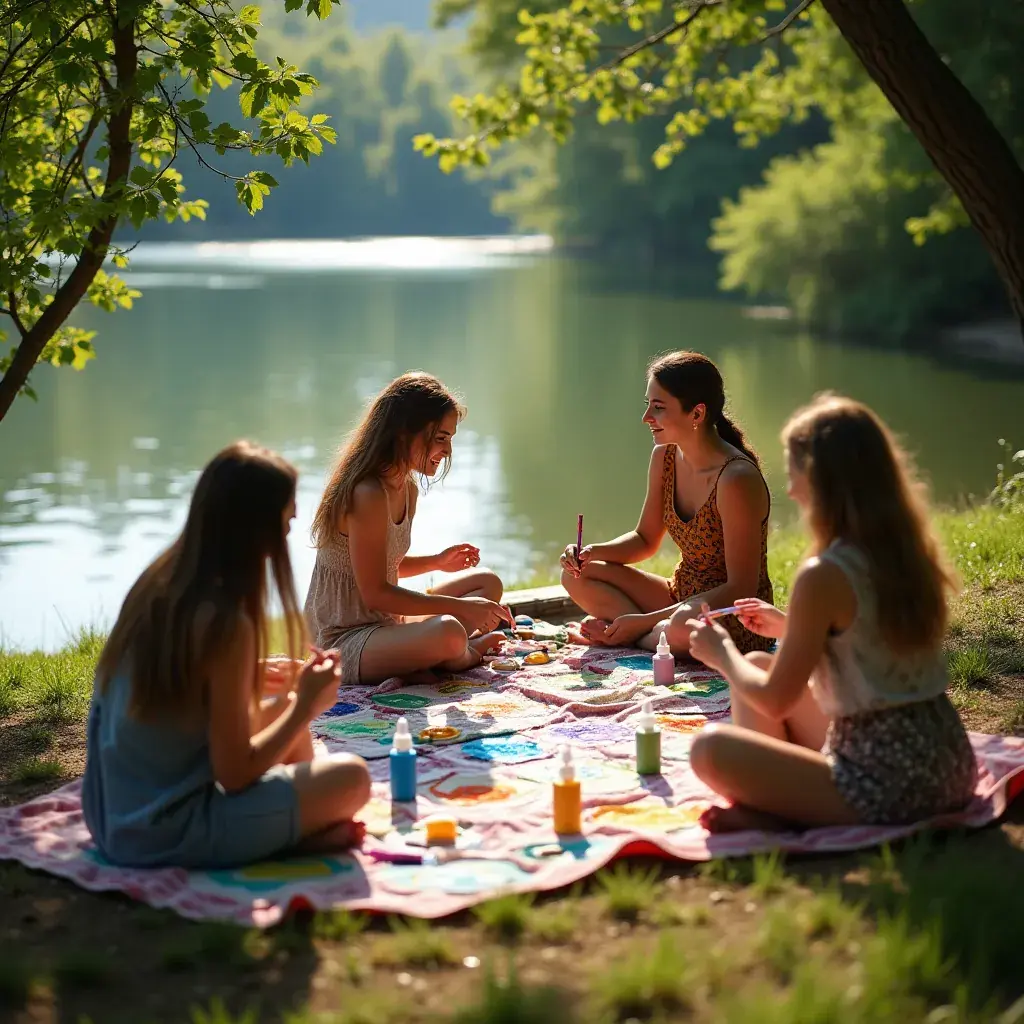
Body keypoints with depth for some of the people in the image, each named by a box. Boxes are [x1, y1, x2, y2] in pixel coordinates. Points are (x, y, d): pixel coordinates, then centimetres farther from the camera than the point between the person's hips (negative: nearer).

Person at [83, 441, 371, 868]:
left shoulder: (157, 582, 0)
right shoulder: (225, 621, -24)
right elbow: (234, 774, -19)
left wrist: (250, 680, 15)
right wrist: (307, 705, -7)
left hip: (113, 815, 9)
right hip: (168, 834, -9)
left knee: (280, 706, 22)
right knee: (351, 777, -5)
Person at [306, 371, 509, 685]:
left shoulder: (407, 490, 8)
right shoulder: (368, 495, -23)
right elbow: (375, 593, -23)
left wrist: (437, 561, 5)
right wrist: (462, 607, -19)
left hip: (385, 624, 10)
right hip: (342, 642, -10)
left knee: (488, 583, 15)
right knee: (447, 631, -35)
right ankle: (459, 656, 0)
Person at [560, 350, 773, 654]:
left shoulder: (736, 480, -25)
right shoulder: (665, 458, -1)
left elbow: (741, 589, -23)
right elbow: (645, 540, 13)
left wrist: (644, 621, -23)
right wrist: (593, 552, -9)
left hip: (739, 624, -8)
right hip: (681, 598, 8)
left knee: (685, 625, -40)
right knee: (578, 576, -2)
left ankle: (640, 636, -8)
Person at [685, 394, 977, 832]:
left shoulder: (824, 575, -19)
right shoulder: (907, 550, 5)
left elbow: (775, 701, -9)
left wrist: (722, 654, 10)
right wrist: (790, 628, 28)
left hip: (885, 785, -9)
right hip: (945, 762, 9)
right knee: (760, 664, 19)